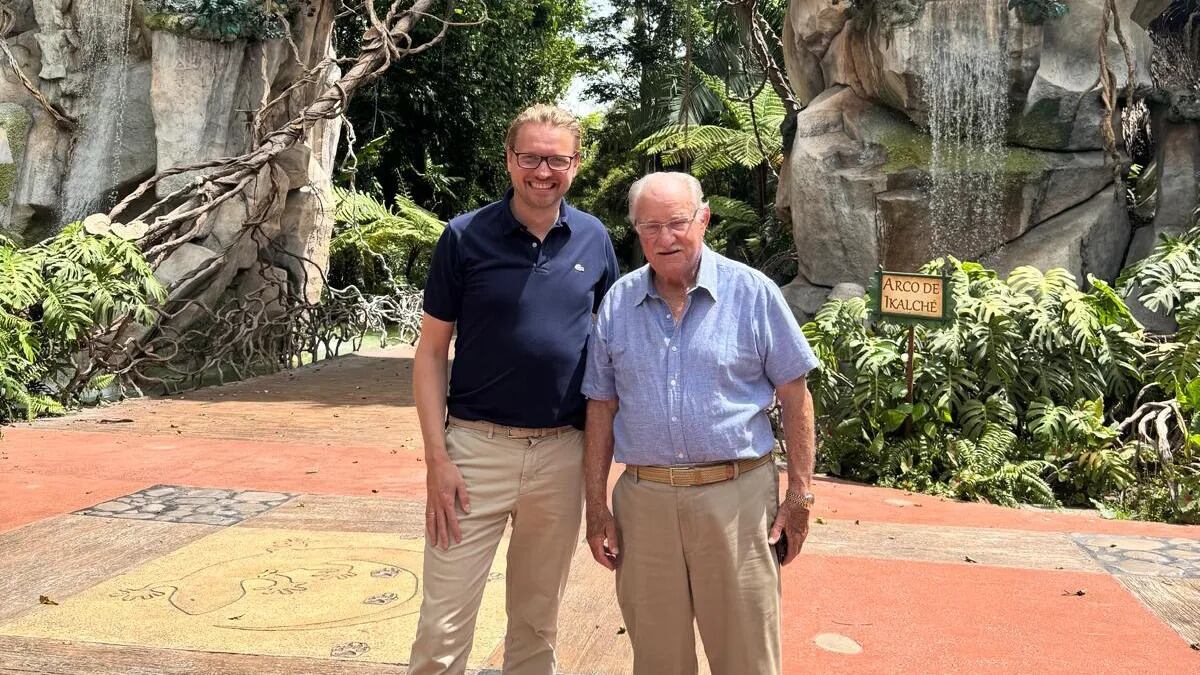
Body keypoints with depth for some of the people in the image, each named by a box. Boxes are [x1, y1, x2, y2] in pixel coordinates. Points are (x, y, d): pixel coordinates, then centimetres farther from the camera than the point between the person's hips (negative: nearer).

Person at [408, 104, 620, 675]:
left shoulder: (593, 239, 4)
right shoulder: (465, 237, -5)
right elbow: (431, 351, -2)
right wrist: (436, 457, -10)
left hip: (563, 452, 3)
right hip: (477, 447, -2)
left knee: (538, 617, 17)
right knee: (443, 624, 1)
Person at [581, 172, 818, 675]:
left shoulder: (753, 293, -3)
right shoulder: (618, 302, 6)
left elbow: (794, 397, 1)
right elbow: (602, 408, 9)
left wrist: (800, 495, -1)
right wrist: (596, 507, 6)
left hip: (736, 498, -2)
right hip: (643, 499, 3)